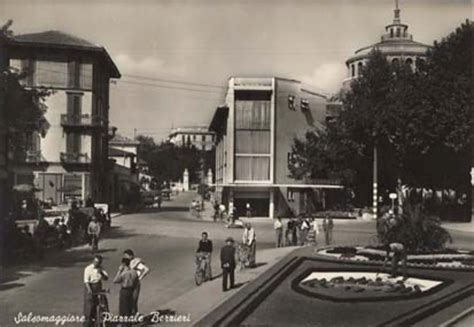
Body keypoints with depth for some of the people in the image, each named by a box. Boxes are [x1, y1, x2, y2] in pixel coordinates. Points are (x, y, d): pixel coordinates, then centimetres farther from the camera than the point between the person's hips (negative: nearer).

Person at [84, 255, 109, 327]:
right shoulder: (88, 269, -8)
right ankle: (88, 320, 5)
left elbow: (106, 278, 1)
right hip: (90, 287, -5)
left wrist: (101, 273, -18)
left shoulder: (101, 268, 6)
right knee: (89, 304, -4)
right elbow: (86, 281, -13)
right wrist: (89, 289, -27)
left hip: (98, 287, 5)